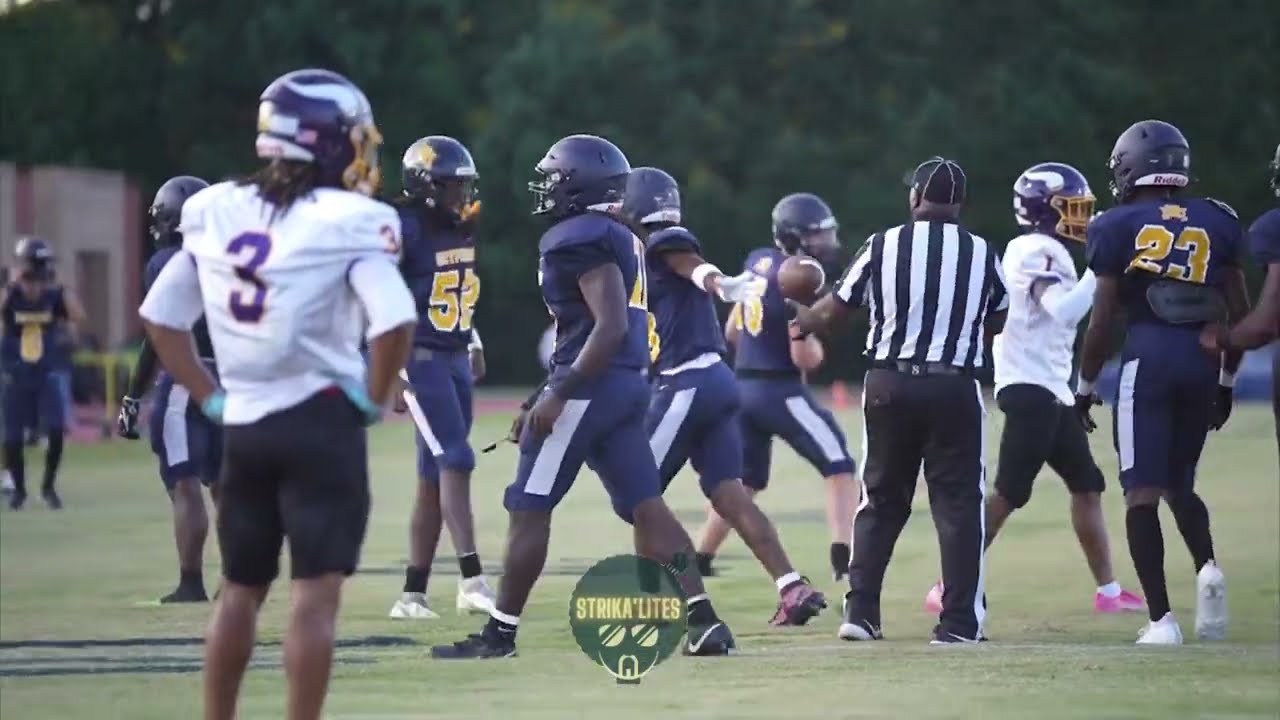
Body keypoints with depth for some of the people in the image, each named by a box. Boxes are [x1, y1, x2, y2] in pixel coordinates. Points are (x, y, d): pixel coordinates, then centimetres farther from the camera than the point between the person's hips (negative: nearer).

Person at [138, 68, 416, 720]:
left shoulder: (216, 214, 5)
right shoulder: (348, 223, -12)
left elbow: (160, 316, 10)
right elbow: (394, 323, -22)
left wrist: (208, 396, 13)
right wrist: (374, 397, -6)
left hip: (243, 423, 5)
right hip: (321, 420, -5)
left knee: (241, 589, 17)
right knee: (316, 592, -4)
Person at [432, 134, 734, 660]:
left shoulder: (581, 239, -13)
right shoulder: (616, 239, 18)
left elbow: (611, 327, -21)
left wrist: (559, 394, -21)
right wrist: (538, 402, 25)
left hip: (591, 386, -9)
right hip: (628, 385, 9)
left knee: (529, 510, -1)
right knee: (646, 506, 5)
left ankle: (500, 633, 4)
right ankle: (703, 621, -2)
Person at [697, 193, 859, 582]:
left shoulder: (757, 262, 7)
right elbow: (805, 358, -18)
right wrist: (815, 343, -4)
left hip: (744, 386, 8)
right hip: (781, 390, -8)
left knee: (742, 483, 20)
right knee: (839, 467, 0)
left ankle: (698, 561, 21)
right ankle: (844, 560, -11)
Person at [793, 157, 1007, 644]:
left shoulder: (882, 248, -3)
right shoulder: (983, 256, -1)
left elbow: (832, 312, 7)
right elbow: (995, 324, 14)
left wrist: (801, 320, 29)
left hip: (889, 384, 1)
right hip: (955, 388, -1)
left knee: (883, 499, 15)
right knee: (958, 503, 5)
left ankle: (861, 610, 12)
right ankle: (959, 621, 1)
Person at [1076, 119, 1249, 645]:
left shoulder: (1118, 227, 0)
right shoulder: (1217, 222, 11)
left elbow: (1103, 321, 0)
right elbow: (1241, 312, 12)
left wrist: (1084, 389, 11)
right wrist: (1226, 380, 24)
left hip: (1148, 359, -4)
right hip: (1202, 361, 4)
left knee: (1142, 492, 0)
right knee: (1179, 482, 21)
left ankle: (1161, 619, -8)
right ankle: (1207, 568, -6)